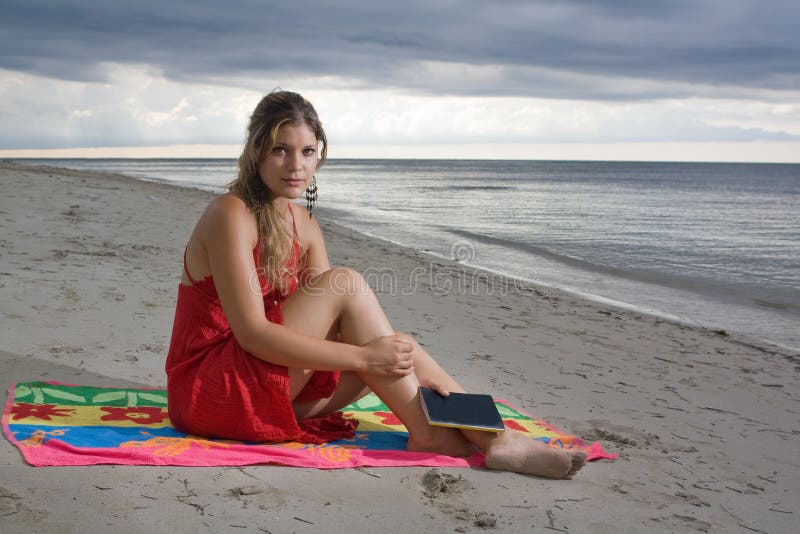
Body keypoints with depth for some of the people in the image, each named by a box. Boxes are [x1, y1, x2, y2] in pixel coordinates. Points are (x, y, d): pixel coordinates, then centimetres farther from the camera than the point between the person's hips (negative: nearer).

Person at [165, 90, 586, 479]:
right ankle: (425, 432, -17)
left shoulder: (302, 224, 8)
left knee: (390, 349, -10)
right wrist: (362, 356, -25)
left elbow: (331, 317, 2)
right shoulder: (231, 215, -17)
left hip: (269, 387, 7)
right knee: (345, 284, -22)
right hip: (210, 387, -7)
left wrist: (411, 372, -13)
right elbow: (252, 333, -24)